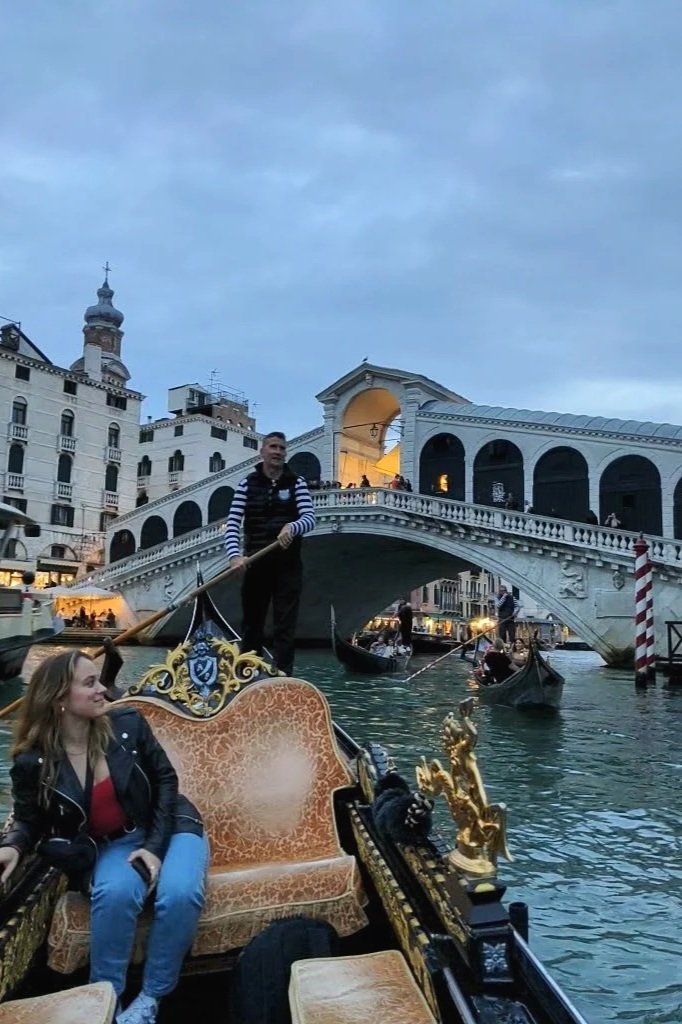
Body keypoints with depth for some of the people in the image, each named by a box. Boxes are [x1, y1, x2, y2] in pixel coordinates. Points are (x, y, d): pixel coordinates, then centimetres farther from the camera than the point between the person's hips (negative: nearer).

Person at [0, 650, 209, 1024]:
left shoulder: (127, 723, -13)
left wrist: (156, 845, -13)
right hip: (109, 845, 0)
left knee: (179, 894, -31)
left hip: (168, 828, 0)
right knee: (115, 893, -36)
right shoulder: (31, 762, -11)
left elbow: (165, 780, -5)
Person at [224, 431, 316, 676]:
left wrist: (292, 527, -31)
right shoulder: (247, 483, 3)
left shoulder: (296, 483, 2)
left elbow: (310, 518, -9)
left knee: (285, 625, 0)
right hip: (256, 563, 1)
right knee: (252, 622, 8)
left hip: (288, 564, -1)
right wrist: (235, 555, -21)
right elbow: (232, 524, -4)